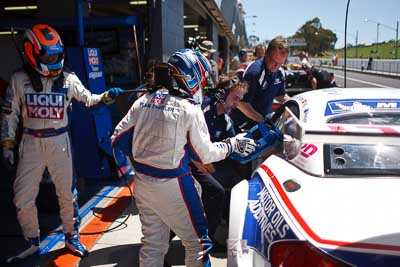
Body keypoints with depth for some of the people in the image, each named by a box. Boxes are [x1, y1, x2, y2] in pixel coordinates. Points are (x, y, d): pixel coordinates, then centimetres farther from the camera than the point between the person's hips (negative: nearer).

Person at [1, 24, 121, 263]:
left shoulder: (68, 78, -5)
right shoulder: (20, 79, -5)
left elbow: (88, 99, 0)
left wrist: (106, 97, -20)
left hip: (59, 142, 0)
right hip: (31, 144, 1)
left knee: (66, 194, 10)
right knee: (23, 198, 5)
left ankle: (71, 237, 29)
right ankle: (32, 242, 25)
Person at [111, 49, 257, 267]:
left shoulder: (144, 101, 3)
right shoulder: (190, 110, -13)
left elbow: (118, 139, 5)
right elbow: (204, 154, -8)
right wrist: (233, 144, 5)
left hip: (142, 182, 7)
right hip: (172, 186, -6)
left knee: (152, 243, 20)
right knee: (197, 241, 11)